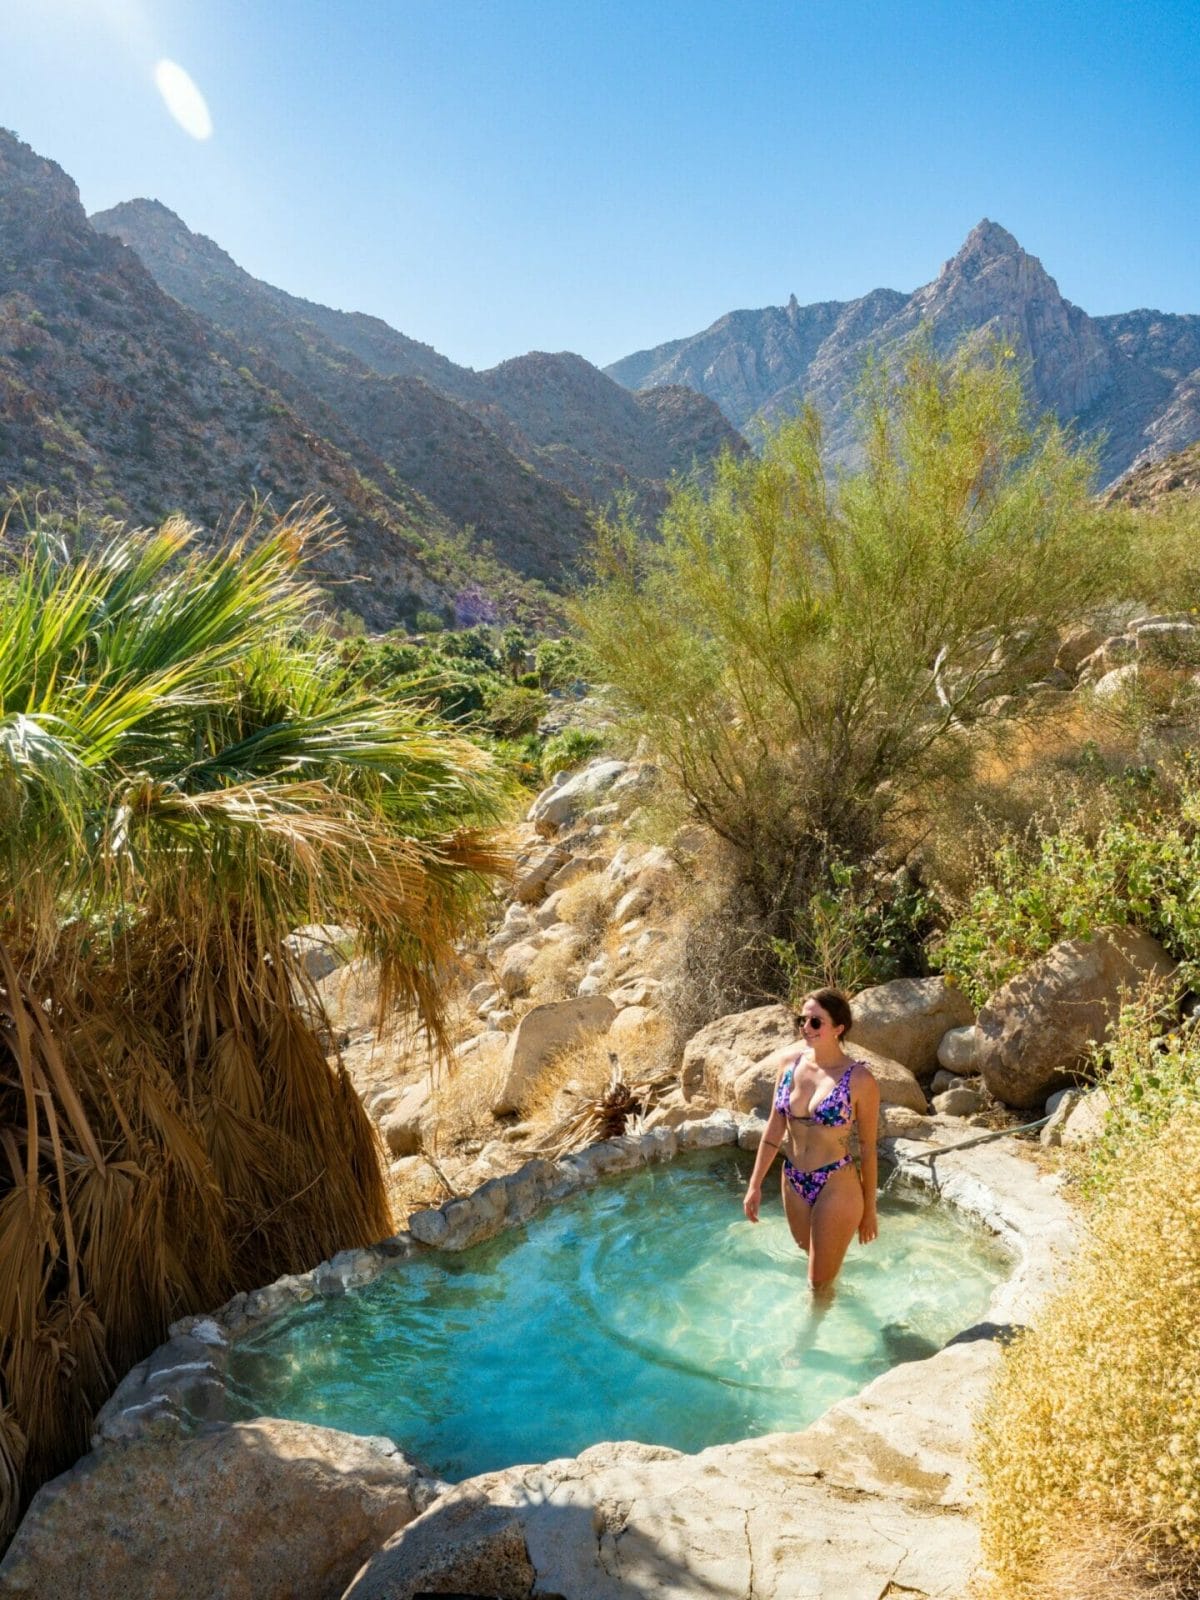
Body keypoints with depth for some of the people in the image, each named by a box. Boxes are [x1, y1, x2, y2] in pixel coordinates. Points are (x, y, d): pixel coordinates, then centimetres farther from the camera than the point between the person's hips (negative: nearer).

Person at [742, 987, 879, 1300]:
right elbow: (774, 1127, 4)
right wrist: (755, 1184, 6)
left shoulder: (859, 1080, -17)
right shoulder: (790, 1062, -5)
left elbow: (867, 1148, -8)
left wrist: (869, 1209, -2)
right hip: (793, 1183, 5)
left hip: (836, 1188, -5)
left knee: (820, 1283, 9)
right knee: (815, 1260, 25)